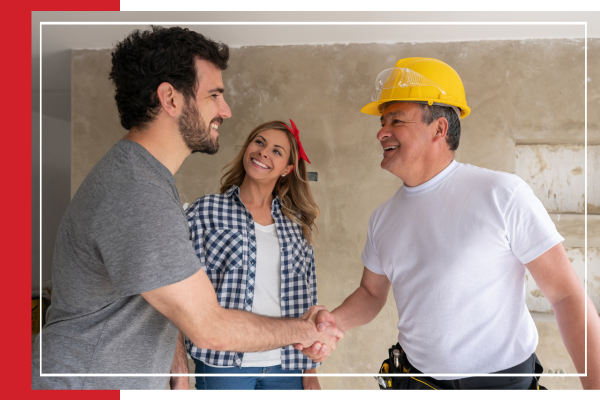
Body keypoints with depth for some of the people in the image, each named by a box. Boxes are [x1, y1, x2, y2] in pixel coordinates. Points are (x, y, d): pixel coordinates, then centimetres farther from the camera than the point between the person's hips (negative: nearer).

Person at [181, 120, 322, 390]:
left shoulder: (297, 224, 5)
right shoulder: (206, 211, -2)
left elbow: (308, 299, 7)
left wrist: (311, 371, 7)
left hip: (287, 366, 3)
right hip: (224, 363, -2)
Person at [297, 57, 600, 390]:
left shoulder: (503, 194, -16)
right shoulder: (382, 217, -1)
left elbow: (566, 295, -13)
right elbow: (372, 292, 8)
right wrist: (335, 322, -11)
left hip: (503, 376, -4)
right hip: (416, 371, 5)